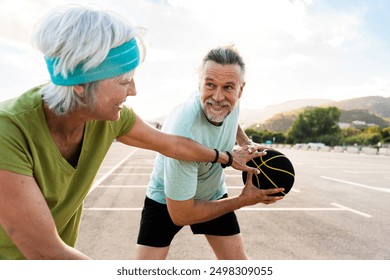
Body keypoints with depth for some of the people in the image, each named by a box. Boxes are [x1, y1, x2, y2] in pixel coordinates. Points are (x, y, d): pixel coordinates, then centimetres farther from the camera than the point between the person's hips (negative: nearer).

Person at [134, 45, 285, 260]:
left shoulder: (229, 102, -19)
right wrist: (242, 200, -23)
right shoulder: (184, 134, -40)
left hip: (214, 195, 6)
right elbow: (180, 215, -31)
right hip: (167, 201, -5)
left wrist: (246, 143, -10)